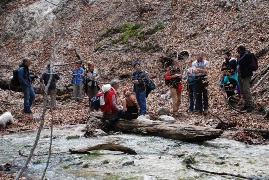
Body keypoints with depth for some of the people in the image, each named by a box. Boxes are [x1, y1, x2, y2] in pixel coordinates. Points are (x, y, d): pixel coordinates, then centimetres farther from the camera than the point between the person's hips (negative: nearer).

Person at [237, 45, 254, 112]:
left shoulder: (247, 54, -12)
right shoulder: (243, 55, 17)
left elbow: (240, 62, -19)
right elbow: (238, 63, 16)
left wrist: (239, 57, -3)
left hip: (245, 75, -10)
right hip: (240, 75, 10)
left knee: (246, 90, -12)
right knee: (242, 91, 11)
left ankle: (250, 105, -10)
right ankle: (246, 104, 17)